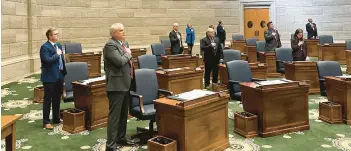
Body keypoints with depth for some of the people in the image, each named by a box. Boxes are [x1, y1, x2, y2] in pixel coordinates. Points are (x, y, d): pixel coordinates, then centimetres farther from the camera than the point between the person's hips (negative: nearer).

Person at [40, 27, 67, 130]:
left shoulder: (59, 45, 13)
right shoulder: (45, 47, -12)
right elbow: (47, 60, -25)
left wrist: (64, 73, 12)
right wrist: (57, 54, -15)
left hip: (59, 76, 8)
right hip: (50, 77, -8)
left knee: (57, 99, 16)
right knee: (48, 100, 1)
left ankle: (56, 118, 29)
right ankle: (46, 122, 8)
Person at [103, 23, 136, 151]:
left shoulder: (122, 44, 15)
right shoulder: (110, 45, -14)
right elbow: (120, 61, -26)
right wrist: (128, 54, -9)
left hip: (125, 84, 10)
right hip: (116, 85, -10)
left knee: (124, 114, 18)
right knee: (114, 115, -7)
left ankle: (121, 138, 32)